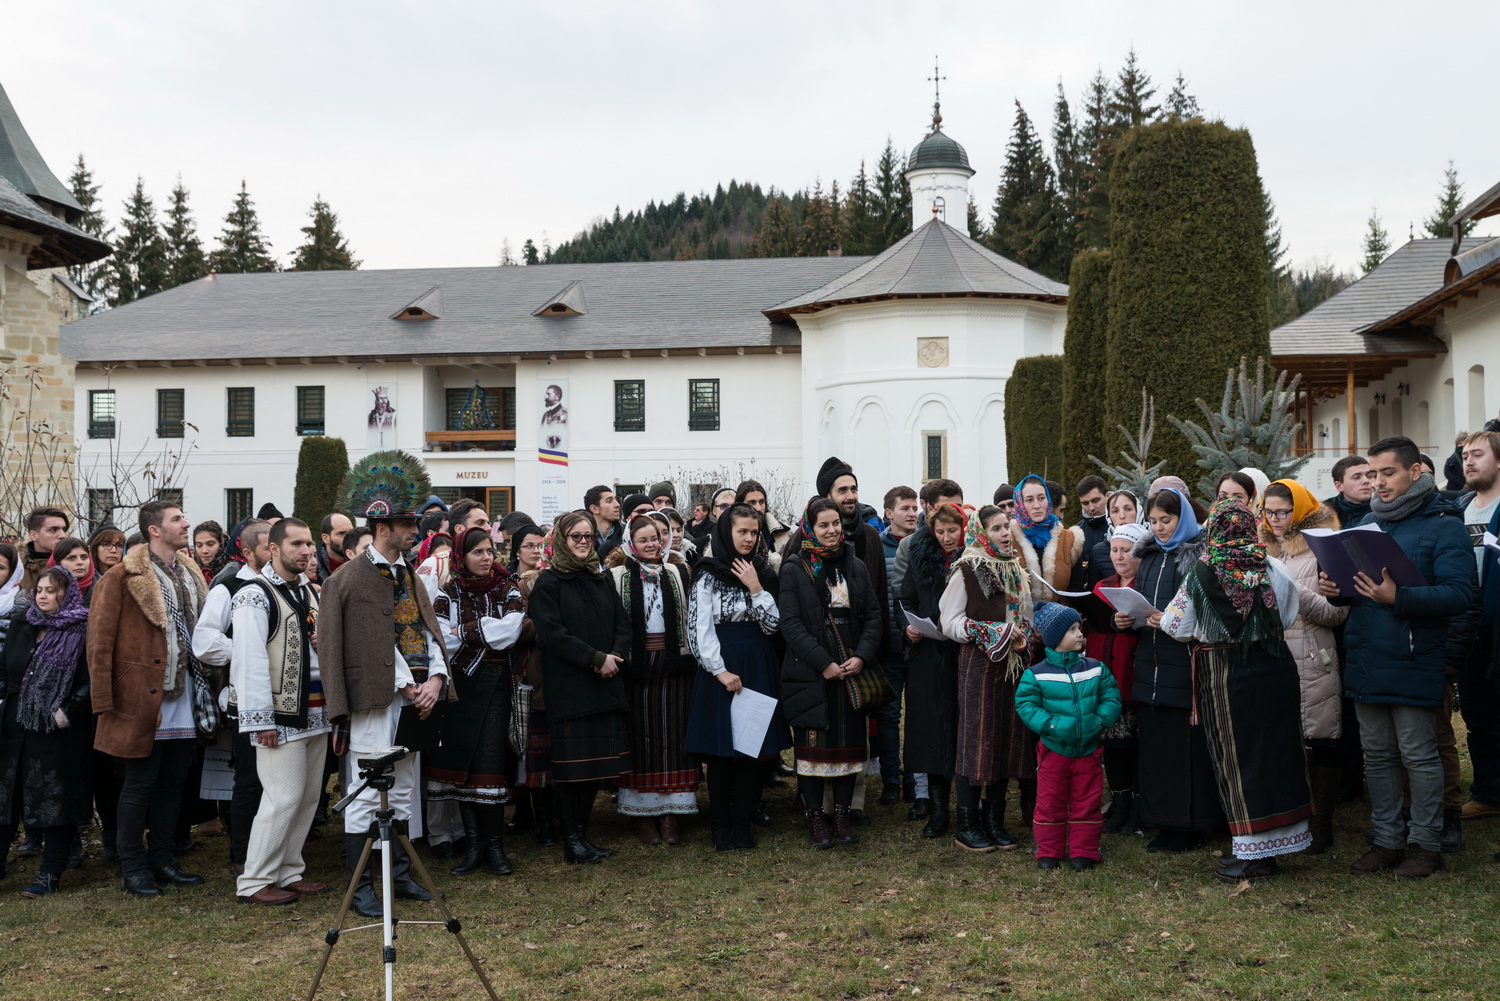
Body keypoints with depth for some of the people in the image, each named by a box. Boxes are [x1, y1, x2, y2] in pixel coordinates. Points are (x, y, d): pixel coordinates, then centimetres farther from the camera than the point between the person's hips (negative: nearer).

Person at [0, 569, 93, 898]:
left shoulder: (82, 632, -5)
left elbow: (89, 682, -8)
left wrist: (67, 711, -17)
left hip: (59, 731, -5)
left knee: (56, 798, 0)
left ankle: (50, 872, 8)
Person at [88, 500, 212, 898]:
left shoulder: (191, 576, 12)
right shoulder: (123, 578, -9)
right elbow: (100, 641, -10)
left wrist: (204, 683, 10)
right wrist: (104, 701, -13)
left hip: (185, 696, 7)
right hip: (144, 697, -6)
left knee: (173, 782, 12)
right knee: (140, 783, 2)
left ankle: (162, 860, 24)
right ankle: (132, 868, 13)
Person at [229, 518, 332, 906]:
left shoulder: (311, 593, 15)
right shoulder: (254, 596, -10)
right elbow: (250, 662, -15)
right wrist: (262, 721, -18)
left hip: (315, 713, 8)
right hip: (281, 717, -8)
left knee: (308, 796, 11)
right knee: (284, 797, -8)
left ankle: (289, 872, 22)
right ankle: (254, 882, 4)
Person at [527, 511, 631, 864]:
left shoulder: (601, 580, 16)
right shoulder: (548, 582, -3)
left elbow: (623, 623, 13)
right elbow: (551, 633, -13)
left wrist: (614, 656, -7)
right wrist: (596, 658, -16)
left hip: (605, 686, 6)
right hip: (568, 687, -6)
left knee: (598, 761, 7)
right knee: (573, 763, -2)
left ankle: (581, 832, 17)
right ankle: (571, 839, 7)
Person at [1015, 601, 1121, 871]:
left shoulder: (1096, 669, 1)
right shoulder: (1037, 674, -8)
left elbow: (1111, 698, 2)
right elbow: (1026, 705, -9)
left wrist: (1100, 720, -14)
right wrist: (1049, 725, -20)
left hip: (1088, 750, 2)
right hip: (1053, 750, -2)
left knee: (1086, 804, 8)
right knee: (1050, 804, 8)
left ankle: (1083, 852, 20)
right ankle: (1049, 852, 21)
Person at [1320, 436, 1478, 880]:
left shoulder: (1443, 525, -8)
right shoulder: (1368, 523, 13)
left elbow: (1459, 594, -17)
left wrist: (1398, 597, -30)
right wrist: (1335, 589, -2)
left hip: (1414, 664, -6)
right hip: (1365, 662, 7)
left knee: (1418, 755, 2)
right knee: (1377, 755, 13)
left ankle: (1426, 843, 15)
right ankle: (1387, 840, 23)